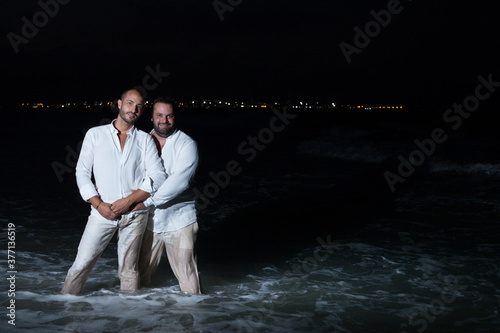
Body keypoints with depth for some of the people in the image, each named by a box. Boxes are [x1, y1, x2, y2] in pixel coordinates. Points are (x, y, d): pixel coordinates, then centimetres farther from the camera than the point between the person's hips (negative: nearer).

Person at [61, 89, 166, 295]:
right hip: (103, 211, 0)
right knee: (81, 264, -2)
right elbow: (82, 172, 4)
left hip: (134, 214, 1)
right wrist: (98, 204, -9)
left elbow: (158, 177, 0)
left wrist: (129, 200, -11)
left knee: (128, 269, 7)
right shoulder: (95, 135, 7)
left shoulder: (145, 140, 8)